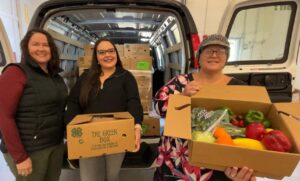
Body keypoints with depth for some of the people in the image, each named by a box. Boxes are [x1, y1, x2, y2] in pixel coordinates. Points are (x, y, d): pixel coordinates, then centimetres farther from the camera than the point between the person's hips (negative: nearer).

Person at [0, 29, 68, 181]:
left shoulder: (56, 77, 8)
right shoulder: (15, 72, -12)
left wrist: (64, 139, 9)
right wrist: (20, 156, -17)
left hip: (56, 145, 6)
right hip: (29, 150, -6)